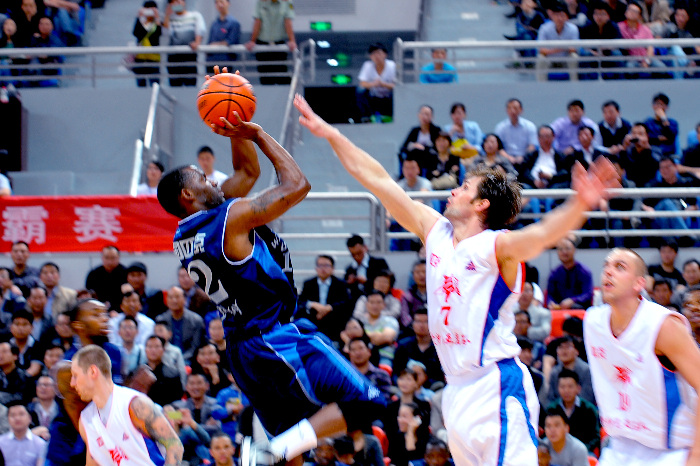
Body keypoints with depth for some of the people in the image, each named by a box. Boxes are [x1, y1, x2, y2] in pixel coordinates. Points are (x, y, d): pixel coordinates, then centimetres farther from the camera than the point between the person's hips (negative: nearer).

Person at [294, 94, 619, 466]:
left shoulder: (497, 247, -10)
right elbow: (378, 180, 15)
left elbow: (540, 234, -31)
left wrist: (579, 206, -51)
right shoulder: (435, 232, 11)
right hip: (458, 389, 8)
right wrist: (331, 135, 17)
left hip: (496, 387, -8)